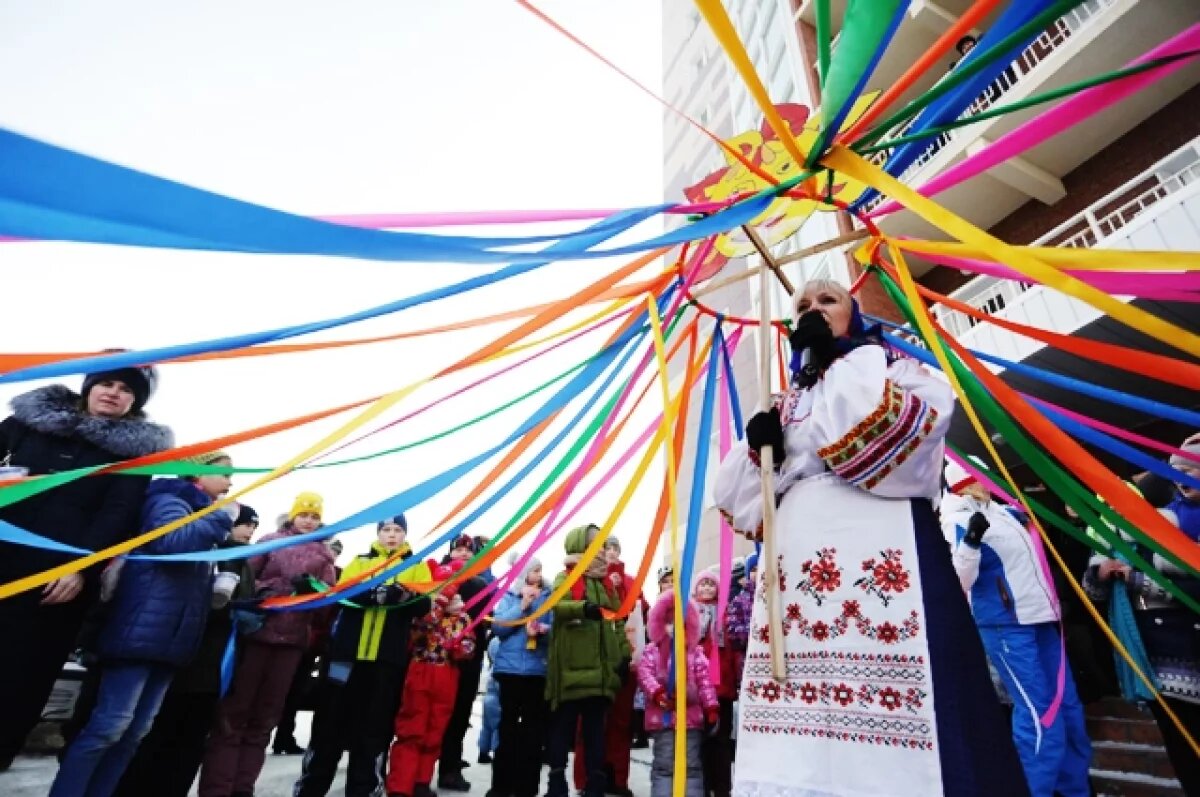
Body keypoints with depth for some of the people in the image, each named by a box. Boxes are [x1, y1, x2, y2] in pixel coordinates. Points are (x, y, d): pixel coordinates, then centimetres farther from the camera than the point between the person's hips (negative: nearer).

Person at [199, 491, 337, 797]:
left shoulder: (324, 554, 9)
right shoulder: (271, 541, 3)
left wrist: (313, 588, -18)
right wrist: (286, 585, -17)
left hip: (292, 640, 3)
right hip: (257, 634, -2)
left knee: (264, 717, 10)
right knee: (233, 714, 2)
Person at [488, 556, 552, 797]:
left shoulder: (549, 597, 5)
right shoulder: (509, 596, 5)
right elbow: (498, 627, -5)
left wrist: (543, 630, -23)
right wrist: (522, 606, -13)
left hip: (539, 669, 0)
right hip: (510, 668, 0)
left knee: (534, 727, 3)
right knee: (508, 724, 8)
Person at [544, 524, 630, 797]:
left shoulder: (606, 582, 16)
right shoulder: (566, 577, -2)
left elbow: (618, 620, 16)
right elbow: (558, 605, -22)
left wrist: (624, 654, 9)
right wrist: (584, 607, -40)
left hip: (601, 667, 5)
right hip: (572, 667, -5)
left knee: (595, 727, 11)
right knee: (564, 725, 6)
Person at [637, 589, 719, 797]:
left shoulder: (696, 651, 10)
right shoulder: (652, 650, 6)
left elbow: (705, 680, 4)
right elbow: (644, 673, -6)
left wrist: (711, 708, -5)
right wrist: (657, 693, -23)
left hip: (691, 714, 2)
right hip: (662, 714, -2)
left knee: (692, 764, 7)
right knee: (663, 763, 1)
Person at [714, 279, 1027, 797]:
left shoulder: (889, 366, 15)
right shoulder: (787, 404, 24)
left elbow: (904, 434, -9)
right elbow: (738, 498, 21)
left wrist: (835, 358, -3)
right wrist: (757, 447, 2)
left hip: (877, 542, -3)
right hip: (796, 556, 4)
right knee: (798, 744, -3)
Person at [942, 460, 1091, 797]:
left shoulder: (1002, 512, 9)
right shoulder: (959, 520, -14)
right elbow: (962, 580, -23)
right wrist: (970, 540, -38)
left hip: (1040, 617, 9)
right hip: (1006, 625, -9)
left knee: (1067, 705, 17)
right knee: (1039, 713, -10)